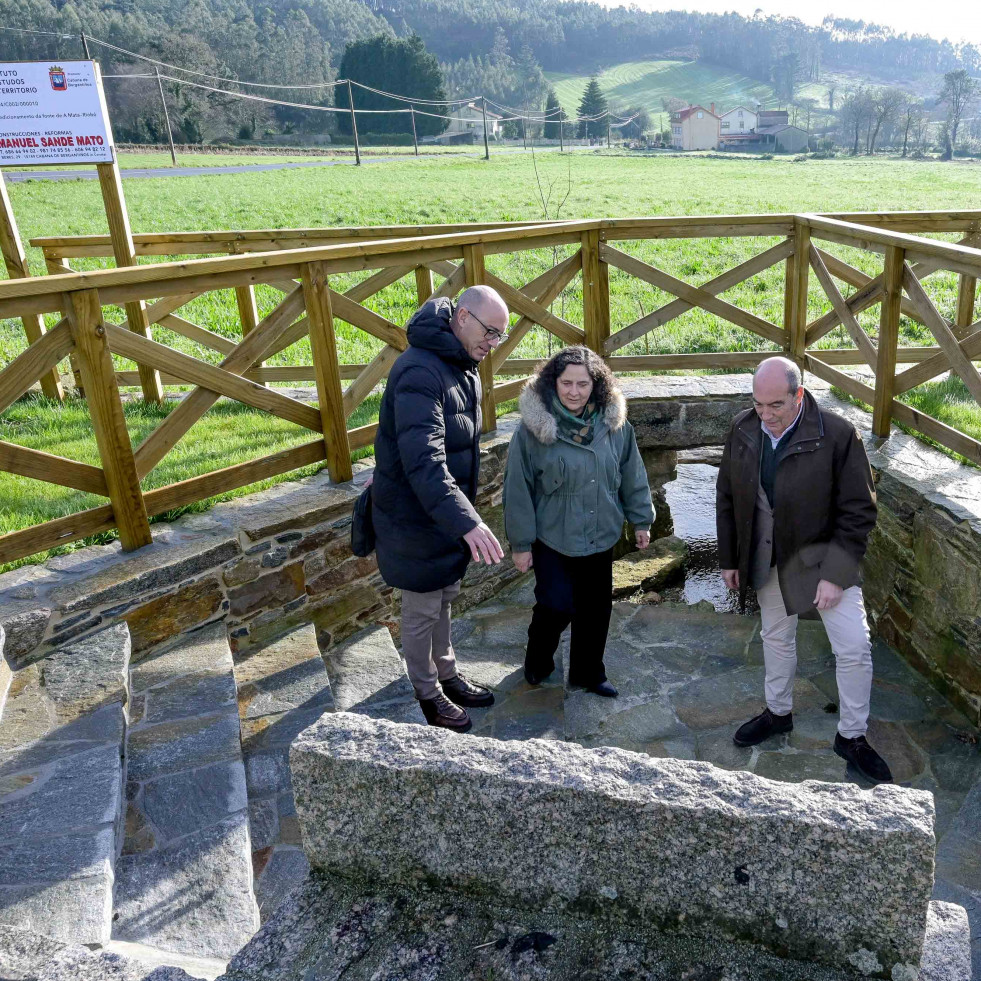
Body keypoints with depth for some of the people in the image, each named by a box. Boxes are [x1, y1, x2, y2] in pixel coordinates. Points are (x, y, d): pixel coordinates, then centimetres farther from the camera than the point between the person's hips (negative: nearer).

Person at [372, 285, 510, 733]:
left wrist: (466, 513, 19)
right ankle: (427, 694, 29)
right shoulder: (420, 372, -29)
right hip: (415, 516, -9)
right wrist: (468, 523, -50)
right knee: (422, 611, 9)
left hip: (447, 510, 9)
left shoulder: (463, 367, 5)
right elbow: (423, 461, -40)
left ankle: (447, 675, 42)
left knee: (444, 599, 23)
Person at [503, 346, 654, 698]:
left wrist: (641, 520, 10)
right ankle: (537, 663, 26)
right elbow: (518, 489, -10)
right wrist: (521, 542, -7)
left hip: (600, 537, 4)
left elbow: (632, 476, 6)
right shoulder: (534, 427, -16)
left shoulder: (614, 423, -5)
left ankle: (587, 673, 36)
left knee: (596, 609, 14)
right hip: (552, 538, -4)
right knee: (557, 605, -6)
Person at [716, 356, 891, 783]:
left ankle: (852, 736, 19)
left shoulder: (838, 435, -21)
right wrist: (729, 559, 6)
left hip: (823, 556, -3)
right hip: (766, 558, 4)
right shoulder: (742, 430, -8)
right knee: (776, 637, 20)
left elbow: (858, 512, -16)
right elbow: (727, 499, 3)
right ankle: (778, 712, 42)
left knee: (854, 647, -4)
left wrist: (835, 575, -19)